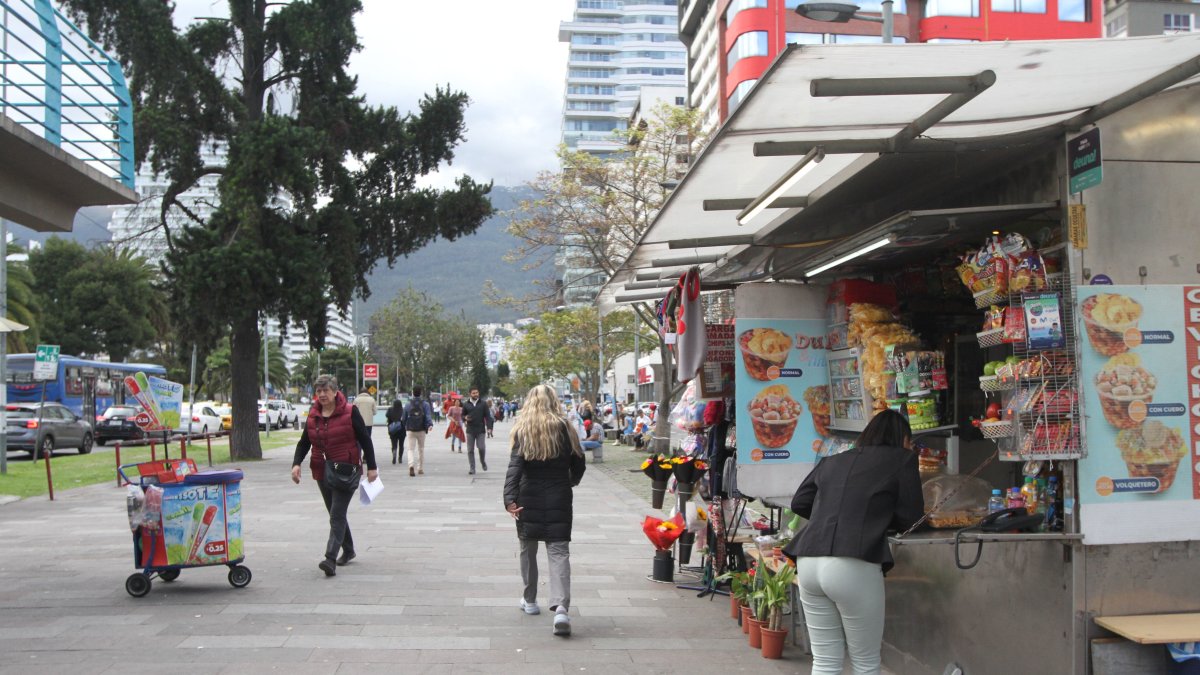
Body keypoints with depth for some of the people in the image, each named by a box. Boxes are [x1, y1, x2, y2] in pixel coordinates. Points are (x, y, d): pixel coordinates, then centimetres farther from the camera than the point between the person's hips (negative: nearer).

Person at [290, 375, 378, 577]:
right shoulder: (313, 415, 8)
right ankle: (348, 550, 33)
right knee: (335, 513, 16)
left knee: (337, 514, -14)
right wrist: (297, 463, -6)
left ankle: (330, 559, -22)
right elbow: (304, 442, 10)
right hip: (322, 472, 6)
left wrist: (371, 467, -7)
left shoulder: (350, 412, -7)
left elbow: (365, 440, -5)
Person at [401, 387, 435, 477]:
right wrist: (430, 424, -27)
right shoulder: (425, 404, -1)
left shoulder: (408, 405, 2)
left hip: (410, 430, 0)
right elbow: (428, 415, -16)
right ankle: (420, 468, 17)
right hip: (421, 430, 0)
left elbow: (404, 418, 10)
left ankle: (411, 465, -26)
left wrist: (405, 427, 29)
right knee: (421, 449, 15)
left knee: (411, 449, -1)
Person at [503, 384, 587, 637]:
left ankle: (530, 600, 30)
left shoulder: (523, 430, -4)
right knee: (559, 551, -3)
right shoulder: (564, 428, 1)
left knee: (528, 549, 18)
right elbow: (579, 464, 6)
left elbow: (515, 467, -15)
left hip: (529, 499, 0)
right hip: (559, 499, 0)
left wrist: (509, 499, -22)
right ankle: (561, 607, -20)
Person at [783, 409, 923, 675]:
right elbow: (910, 515, 8)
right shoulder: (902, 458, 9)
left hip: (808, 562, 5)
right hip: (853, 566, -5)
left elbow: (799, 503, 21)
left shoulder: (832, 461, 21)